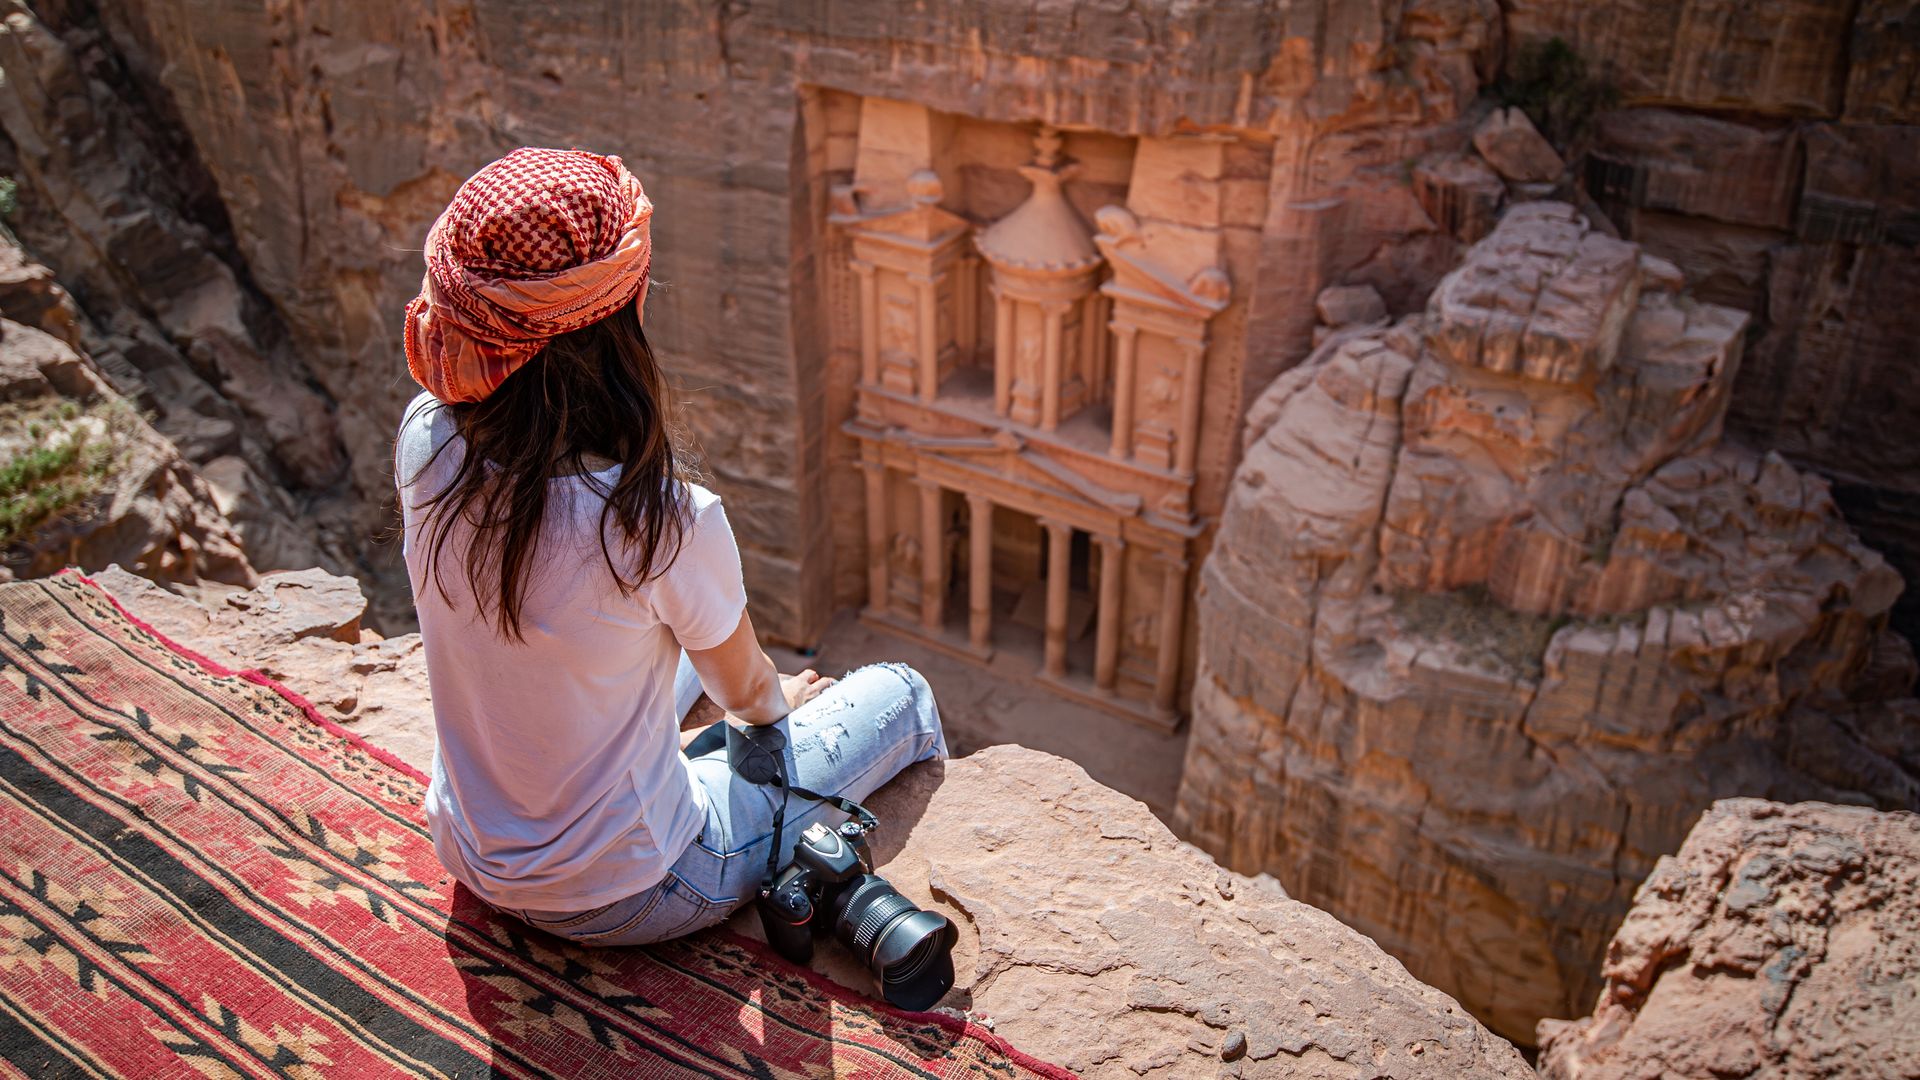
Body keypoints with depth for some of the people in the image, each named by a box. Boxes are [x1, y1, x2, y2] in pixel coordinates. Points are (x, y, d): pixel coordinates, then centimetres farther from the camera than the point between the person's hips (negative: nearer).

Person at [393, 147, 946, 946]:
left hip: (469, 853, 7)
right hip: (618, 900, -6)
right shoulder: (661, 520, -35)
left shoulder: (426, 441, -18)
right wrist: (779, 701, 9)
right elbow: (743, 689, -9)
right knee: (901, 696, 12)